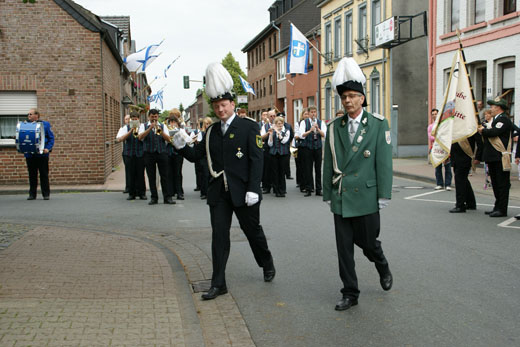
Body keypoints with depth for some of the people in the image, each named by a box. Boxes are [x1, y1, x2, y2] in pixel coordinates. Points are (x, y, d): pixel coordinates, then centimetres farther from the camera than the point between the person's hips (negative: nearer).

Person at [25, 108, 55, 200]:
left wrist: (48, 148, -11)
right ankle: (32, 194, 15)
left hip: (42, 154, -2)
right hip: (29, 154, 3)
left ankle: (46, 194, 8)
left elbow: (51, 138, 3)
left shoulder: (45, 124, 4)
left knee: (44, 174, 2)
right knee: (32, 175, 8)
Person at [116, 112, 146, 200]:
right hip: (128, 155, 1)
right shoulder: (125, 128, 9)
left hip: (140, 154, -1)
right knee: (130, 175, 1)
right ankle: (131, 193, 9)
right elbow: (119, 139, -4)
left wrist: (137, 134, -15)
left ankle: (142, 193, 7)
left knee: (140, 174, -1)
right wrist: (130, 132, -11)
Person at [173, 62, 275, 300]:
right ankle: (218, 284, 8)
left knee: (253, 231, 12)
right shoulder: (212, 131, 10)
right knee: (219, 235, 2)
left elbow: (257, 159, -11)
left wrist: (253, 189, -18)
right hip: (218, 192, 4)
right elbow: (196, 155, 12)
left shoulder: (248, 127, -6)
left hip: (243, 192, -4)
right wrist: (181, 147, -9)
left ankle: (267, 264, 39)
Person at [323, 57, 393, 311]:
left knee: (368, 242, 8)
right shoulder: (334, 127, 6)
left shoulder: (378, 124, -3)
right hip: (341, 198, 3)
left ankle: (383, 269, 41)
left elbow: (384, 161, -5)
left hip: (366, 196, -3)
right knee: (344, 247, 6)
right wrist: (327, 194, 7)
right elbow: (328, 163, 8)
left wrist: (384, 195, -7)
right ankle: (350, 293, 18)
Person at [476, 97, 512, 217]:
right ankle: (497, 207, 23)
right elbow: (487, 140, 23)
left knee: (502, 184, -5)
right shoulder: (495, 120, 20)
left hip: (500, 158, -10)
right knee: (495, 184, 15)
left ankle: (502, 210, -2)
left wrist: (483, 130, -7)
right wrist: (480, 157, 21)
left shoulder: (503, 119, -10)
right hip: (492, 158, 10)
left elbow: (494, 132, -27)